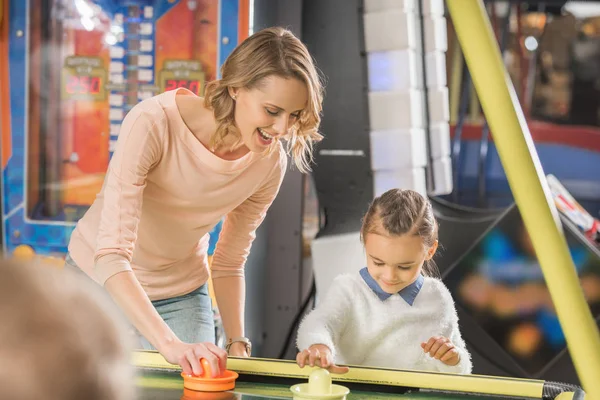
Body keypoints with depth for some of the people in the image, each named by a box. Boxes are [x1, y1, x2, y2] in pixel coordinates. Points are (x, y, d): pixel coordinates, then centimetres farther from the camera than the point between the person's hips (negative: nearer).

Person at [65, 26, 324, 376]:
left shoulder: (269, 162, -15)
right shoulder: (153, 123, -32)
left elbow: (229, 264, 0)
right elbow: (111, 255, -38)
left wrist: (237, 342, -14)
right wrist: (170, 344, -49)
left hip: (181, 292, 3)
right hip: (99, 280, -3)